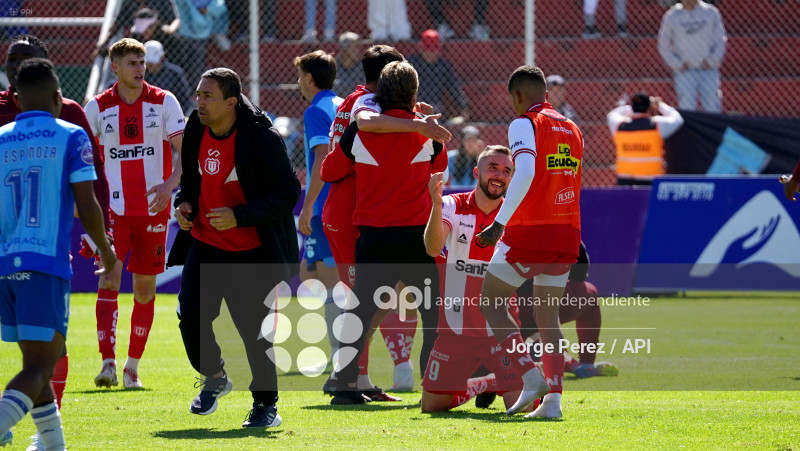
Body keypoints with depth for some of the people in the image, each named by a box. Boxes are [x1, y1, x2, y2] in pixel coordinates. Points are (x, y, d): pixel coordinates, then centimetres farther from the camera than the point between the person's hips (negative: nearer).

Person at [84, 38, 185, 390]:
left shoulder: (164, 102, 1)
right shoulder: (98, 107, 3)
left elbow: (186, 151, -3)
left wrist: (170, 183, -20)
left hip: (153, 207, 1)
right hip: (113, 207, -1)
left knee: (145, 286, 6)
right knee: (109, 279, -15)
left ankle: (133, 367, 16)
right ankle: (108, 363, -20)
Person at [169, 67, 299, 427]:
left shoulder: (261, 138, -19)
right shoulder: (196, 129, 2)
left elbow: (288, 192, -17)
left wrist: (239, 216, -25)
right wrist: (184, 201, -2)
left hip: (250, 253, -5)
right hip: (205, 244, 5)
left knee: (252, 329, -5)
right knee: (191, 315, -7)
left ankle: (266, 406, 13)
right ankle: (214, 377, 21)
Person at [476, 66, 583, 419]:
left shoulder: (524, 124, -7)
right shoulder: (572, 130, 15)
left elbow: (525, 173, -23)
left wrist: (499, 224, -25)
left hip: (529, 231, -6)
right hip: (566, 234, 7)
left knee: (491, 304, 6)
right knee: (548, 317, 11)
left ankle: (530, 376, -10)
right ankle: (552, 399, 0)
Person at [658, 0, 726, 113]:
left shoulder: (711, 12, 5)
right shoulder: (671, 17, 2)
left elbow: (720, 41, 10)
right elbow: (663, 47, 8)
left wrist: (711, 61, -4)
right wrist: (678, 65, -5)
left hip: (708, 70, 1)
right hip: (684, 72, -1)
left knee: (713, 110, -3)